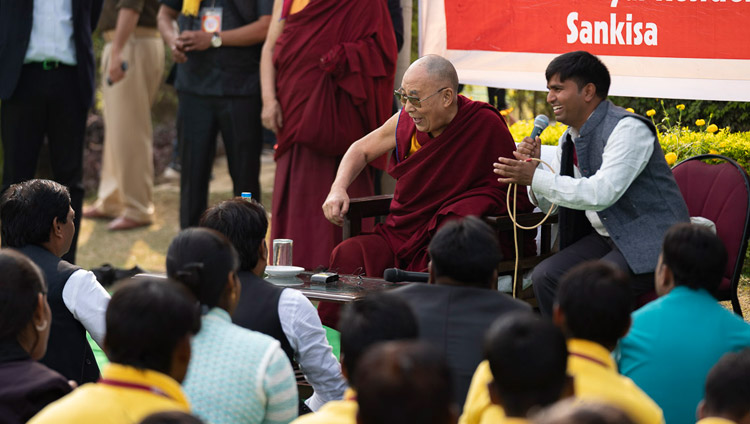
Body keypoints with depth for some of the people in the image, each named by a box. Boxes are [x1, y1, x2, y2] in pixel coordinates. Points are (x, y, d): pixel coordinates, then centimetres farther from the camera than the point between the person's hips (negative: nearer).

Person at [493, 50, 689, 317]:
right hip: (606, 238, 9)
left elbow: (602, 193, -29)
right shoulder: (569, 139, 10)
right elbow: (548, 201, 18)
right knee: (545, 277, -7)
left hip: (649, 242, -9)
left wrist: (536, 177, -24)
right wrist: (533, 164, -3)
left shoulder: (628, 129, -17)